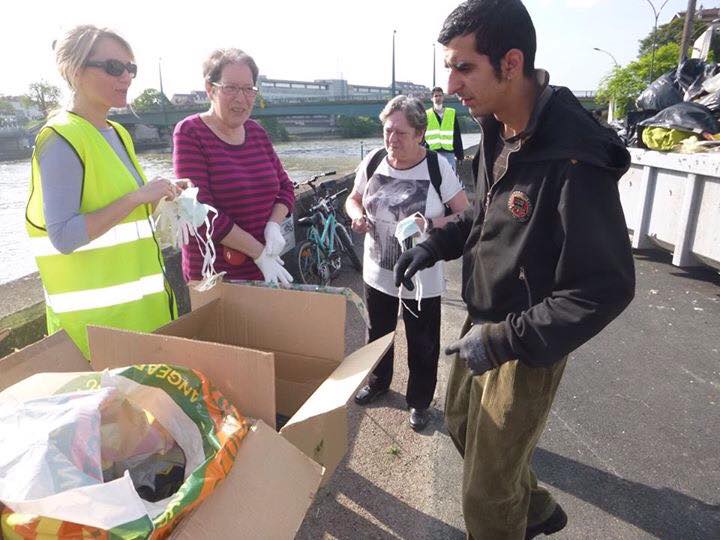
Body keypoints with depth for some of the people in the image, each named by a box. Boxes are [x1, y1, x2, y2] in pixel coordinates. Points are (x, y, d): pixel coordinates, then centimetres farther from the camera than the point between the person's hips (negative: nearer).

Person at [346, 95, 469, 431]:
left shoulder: (437, 167, -15)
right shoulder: (373, 161, -5)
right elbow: (353, 199, 10)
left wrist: (432, 224, -29)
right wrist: (357, 215, -14)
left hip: (421, 280, -3)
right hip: (377, 274, 4)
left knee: (422, 346, 12)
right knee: (378, 334, 24)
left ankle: (419, 401, 37)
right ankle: (378, 381, 50)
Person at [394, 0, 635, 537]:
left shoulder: (575, 161, -29)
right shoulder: (497, 130, -1)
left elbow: (606, 287, -27)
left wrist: (506, 341, -25)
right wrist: (436, 244, 0)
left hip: (528, 346, -9)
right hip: (485, 324, 9)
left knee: (486, 494, 7)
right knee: (461, 421, 28)